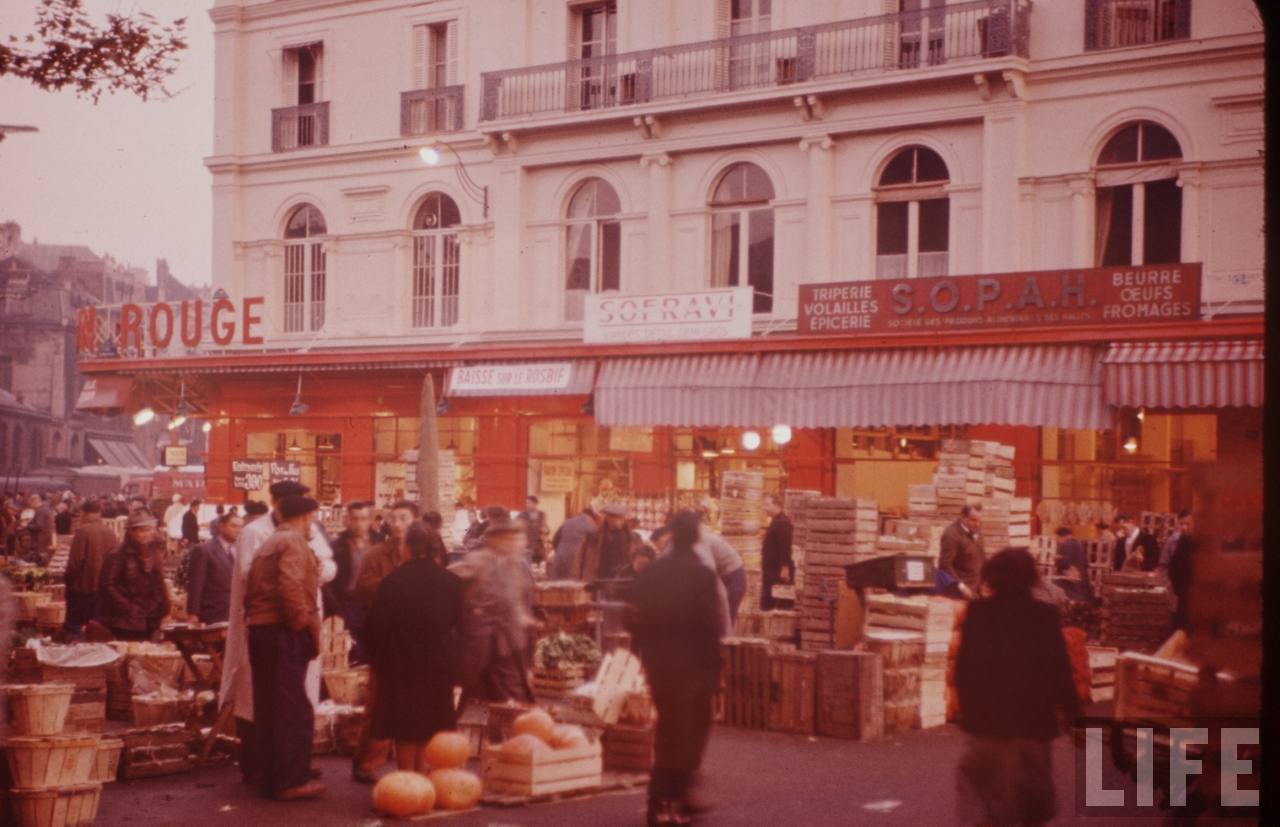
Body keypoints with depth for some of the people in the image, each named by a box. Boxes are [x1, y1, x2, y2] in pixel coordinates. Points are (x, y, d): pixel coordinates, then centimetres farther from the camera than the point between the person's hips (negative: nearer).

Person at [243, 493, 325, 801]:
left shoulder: (268, 545, 20)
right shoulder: (294, 542, -9)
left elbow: (251, 592, 18)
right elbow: (292, 589, -23)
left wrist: (255, 623, 14)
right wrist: (310, 629, -15)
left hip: (259, 629, 10)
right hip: (284, 634, -10)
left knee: (269, 707, 13)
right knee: (293, 710, -5)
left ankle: (271, 776, 20)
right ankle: (291, 781, -4)